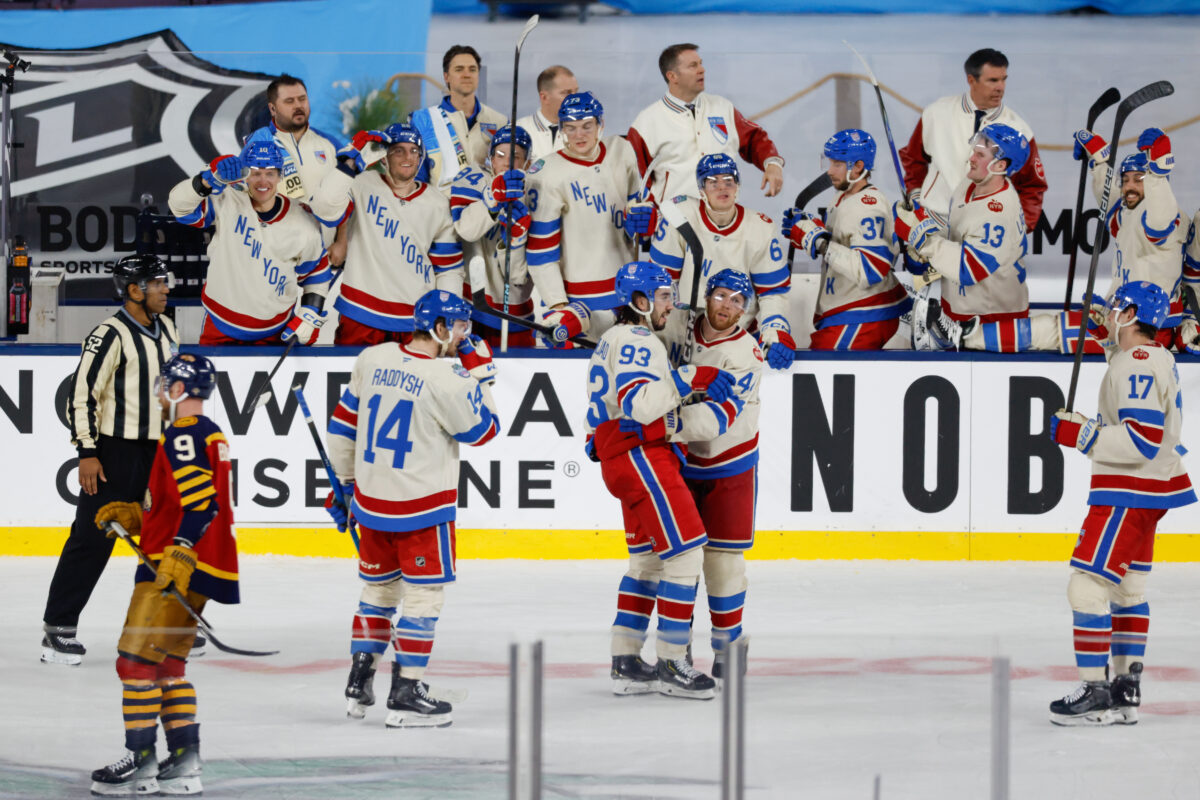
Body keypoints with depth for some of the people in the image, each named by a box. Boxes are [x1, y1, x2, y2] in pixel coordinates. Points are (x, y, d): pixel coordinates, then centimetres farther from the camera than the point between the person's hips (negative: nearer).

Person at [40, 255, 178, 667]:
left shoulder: (165, 329, 10)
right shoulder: (111, 335, -15)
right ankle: (58, 628, -5)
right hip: (115, 452, -8)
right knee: (93, 537, -8)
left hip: (157, 451, 8)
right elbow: (82, 392, -16)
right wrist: (87, 451, -19)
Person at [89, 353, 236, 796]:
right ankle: (184, 761, 14)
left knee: (136, 659, -8)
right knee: (167, 663, 15)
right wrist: (135, 516, 19)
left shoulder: (183, 436, -14)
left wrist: (179, 552, -32)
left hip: (176, 567, -11)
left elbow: (201, 503, -25)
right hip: (187, 564, 11)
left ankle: (141, 760, -8)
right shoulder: (210, 435, 18)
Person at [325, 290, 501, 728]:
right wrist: (479, 371, 0)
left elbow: (343, 424, 10)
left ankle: (358, 684, 24)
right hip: (422, 504, -6)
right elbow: (483, 429, -5)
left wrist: (346, 481, 21)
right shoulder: (445, 379, -19)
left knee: (377, 588, 20)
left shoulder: (372, 359, 2)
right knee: (423, 595, 2)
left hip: (370, 499, 6)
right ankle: (406, 694, 0)